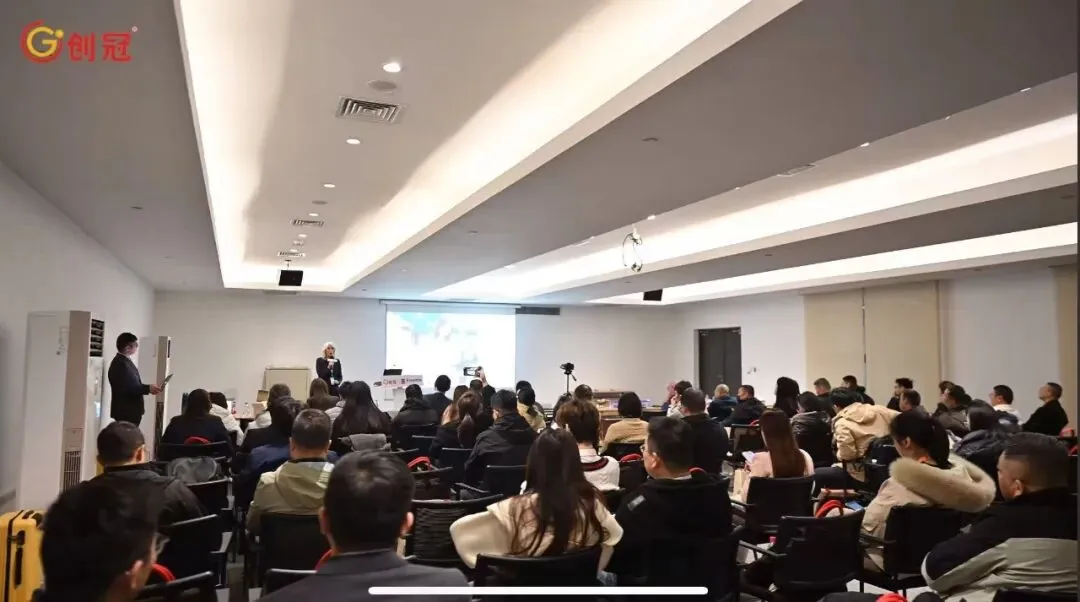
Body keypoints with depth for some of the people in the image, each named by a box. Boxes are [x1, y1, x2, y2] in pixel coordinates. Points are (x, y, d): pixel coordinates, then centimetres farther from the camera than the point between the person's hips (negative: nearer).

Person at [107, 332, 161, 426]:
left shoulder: (125, 361, 16)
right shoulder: (120, 363, -16)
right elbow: (127, 387, -24)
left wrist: (148, 388, 8)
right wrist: (148, 388, -21)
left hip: (130, 410, 10)